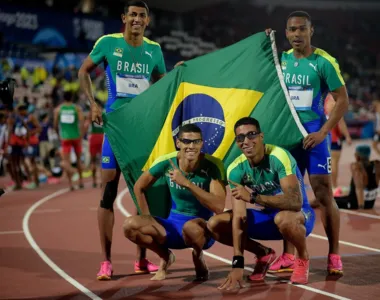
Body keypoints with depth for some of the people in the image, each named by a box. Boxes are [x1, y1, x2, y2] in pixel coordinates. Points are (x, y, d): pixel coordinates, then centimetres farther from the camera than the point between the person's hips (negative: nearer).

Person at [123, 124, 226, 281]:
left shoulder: (213, 165, -19)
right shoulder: (166, 162, -10)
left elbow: (219, 206, -31)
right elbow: (139, 187, 6)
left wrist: (187, 183, -36)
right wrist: (148, 220, 2)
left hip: (204, 228, -4)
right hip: (174, 224, 4)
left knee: (191, 227, -40)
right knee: (131, 225, -20)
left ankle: (198, 257, -3)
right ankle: (165, 256, 10)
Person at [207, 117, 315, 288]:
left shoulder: (278, 157, -28)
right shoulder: (236, 170, -14)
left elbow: (295, 202, -39)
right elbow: (239, 217, -17)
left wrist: (253, 197, -45)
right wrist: (237, 263, -25)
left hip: (300, 215, -5)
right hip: (267, 215, 5)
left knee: (283, 218, -41)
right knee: (214, 225, -10)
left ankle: (303, 258, -8)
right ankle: (264, 254, 12)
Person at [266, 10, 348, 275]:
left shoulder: (323, 62, -8)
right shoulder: (281, 60, 7)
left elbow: (343, 101, -8)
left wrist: (322, 132, -16)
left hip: (313, 135, -5)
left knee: (324, 195, -2)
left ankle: (334, 255, 7)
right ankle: (288, 256, 12)